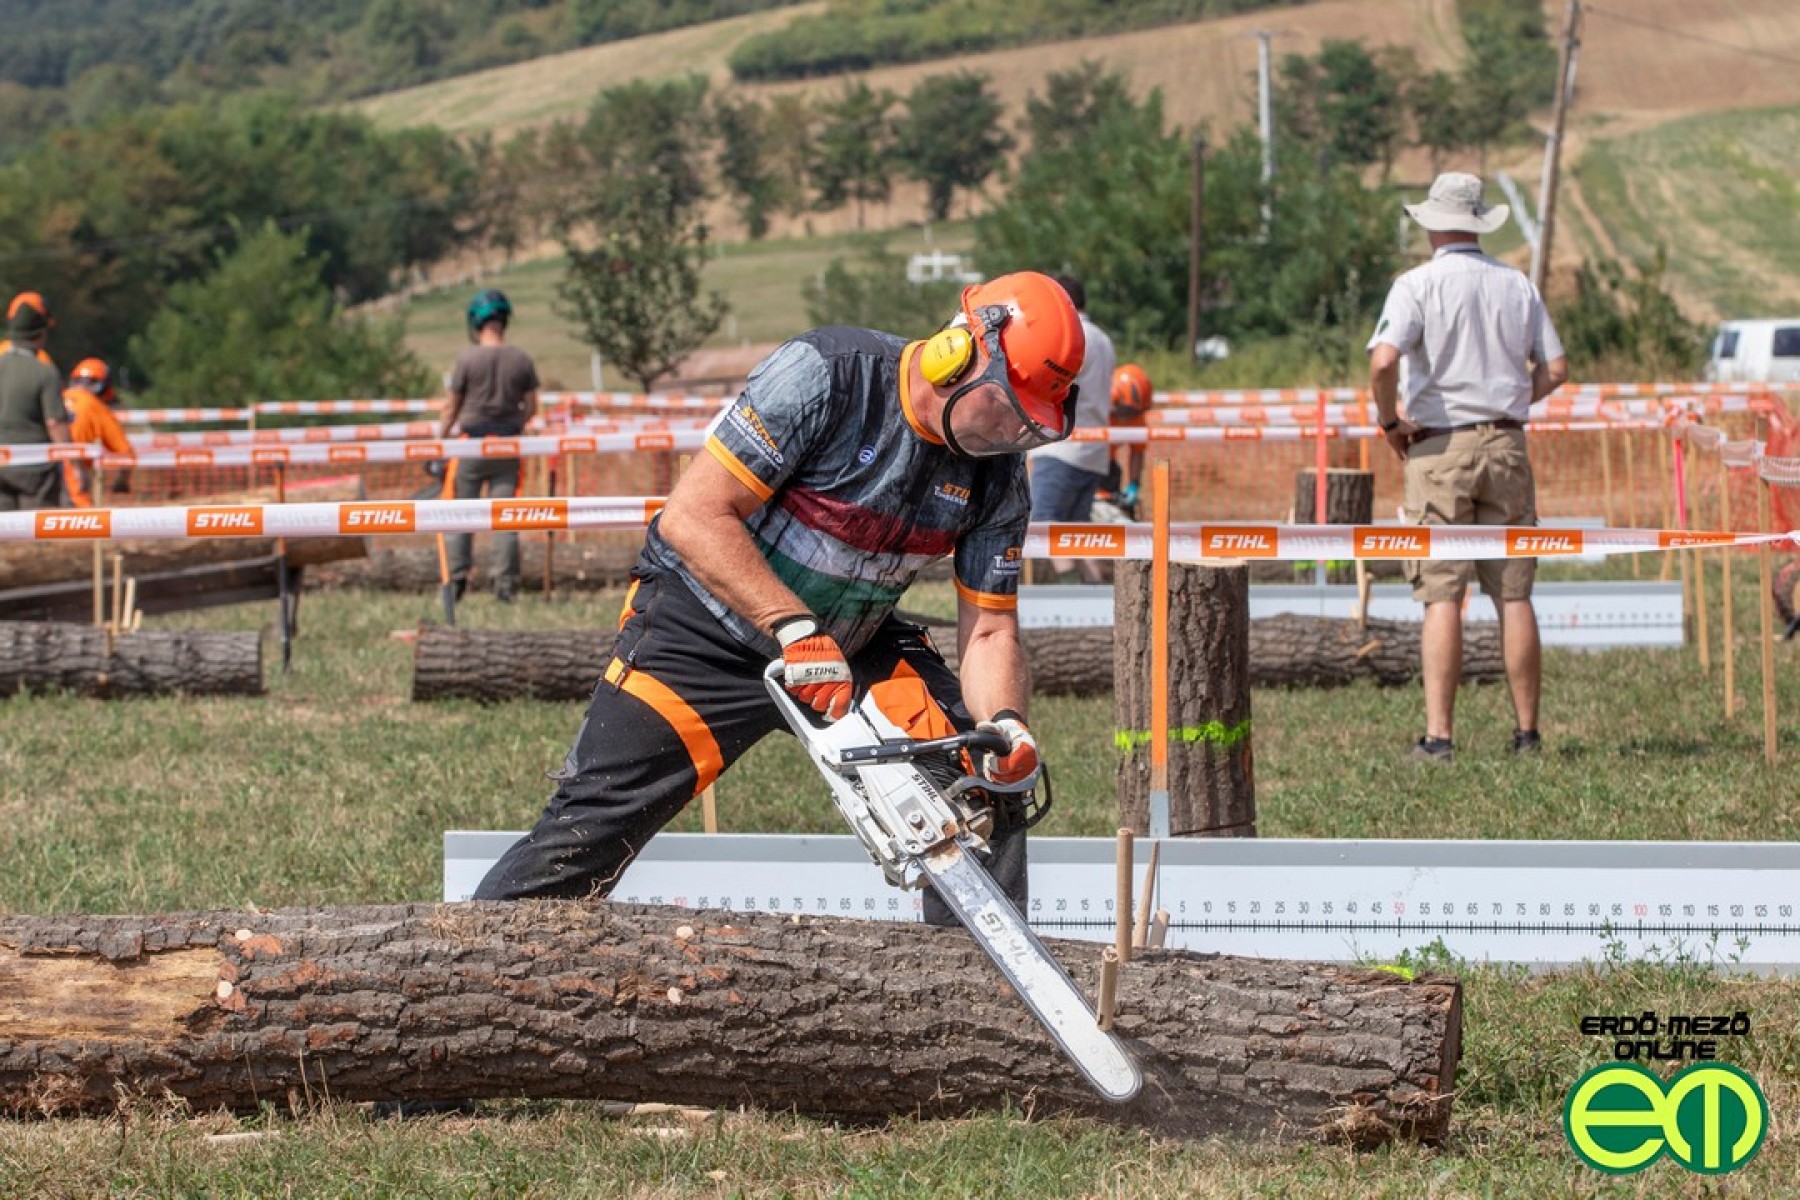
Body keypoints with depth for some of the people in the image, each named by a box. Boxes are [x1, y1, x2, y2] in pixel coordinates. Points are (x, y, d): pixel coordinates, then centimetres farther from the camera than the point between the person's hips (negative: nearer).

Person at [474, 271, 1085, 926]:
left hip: (853, 647, 5)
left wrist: (1006, 723, -25)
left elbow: (990, 631, -3)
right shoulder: (826, 374, -26)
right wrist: (797, 632, -35)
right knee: (586, 834, -11)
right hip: (706, 634, -5)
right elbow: (693, 517, -28)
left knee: (989, 786, -8)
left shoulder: (998, 477, -8)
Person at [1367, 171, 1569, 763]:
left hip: (1438, 448, -3)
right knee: (1514, 596, 6)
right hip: (1505, 445, 3)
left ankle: (1438, 734, -12)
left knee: (1441, 596, -5)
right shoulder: (1516, 286, 8)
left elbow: (1383, 359, -20)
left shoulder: (1417, 285, -6)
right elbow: (1555, 368, 9)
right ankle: (1527, 731, 9)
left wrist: (1390, 420, -5)